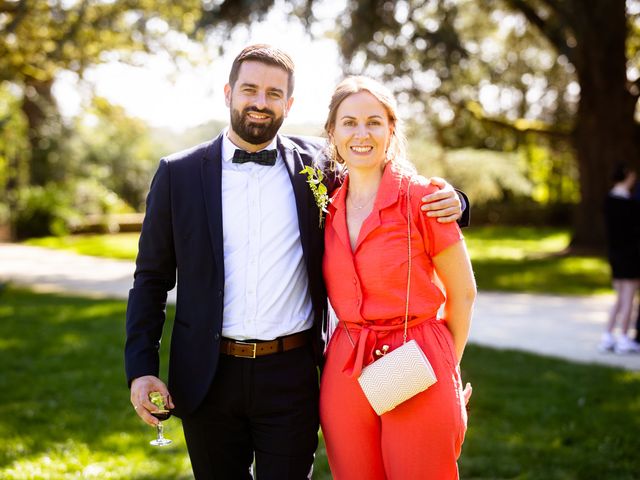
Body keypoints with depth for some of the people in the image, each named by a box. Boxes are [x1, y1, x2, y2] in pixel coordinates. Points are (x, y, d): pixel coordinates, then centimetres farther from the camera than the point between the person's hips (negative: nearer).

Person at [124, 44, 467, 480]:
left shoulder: (315, 164, 2)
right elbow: (152, 278, 4)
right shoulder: (179, 173, 1)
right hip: (207, 377, 0)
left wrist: (446, 202, -8)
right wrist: (141, 369, -5)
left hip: (290, 376, 0)